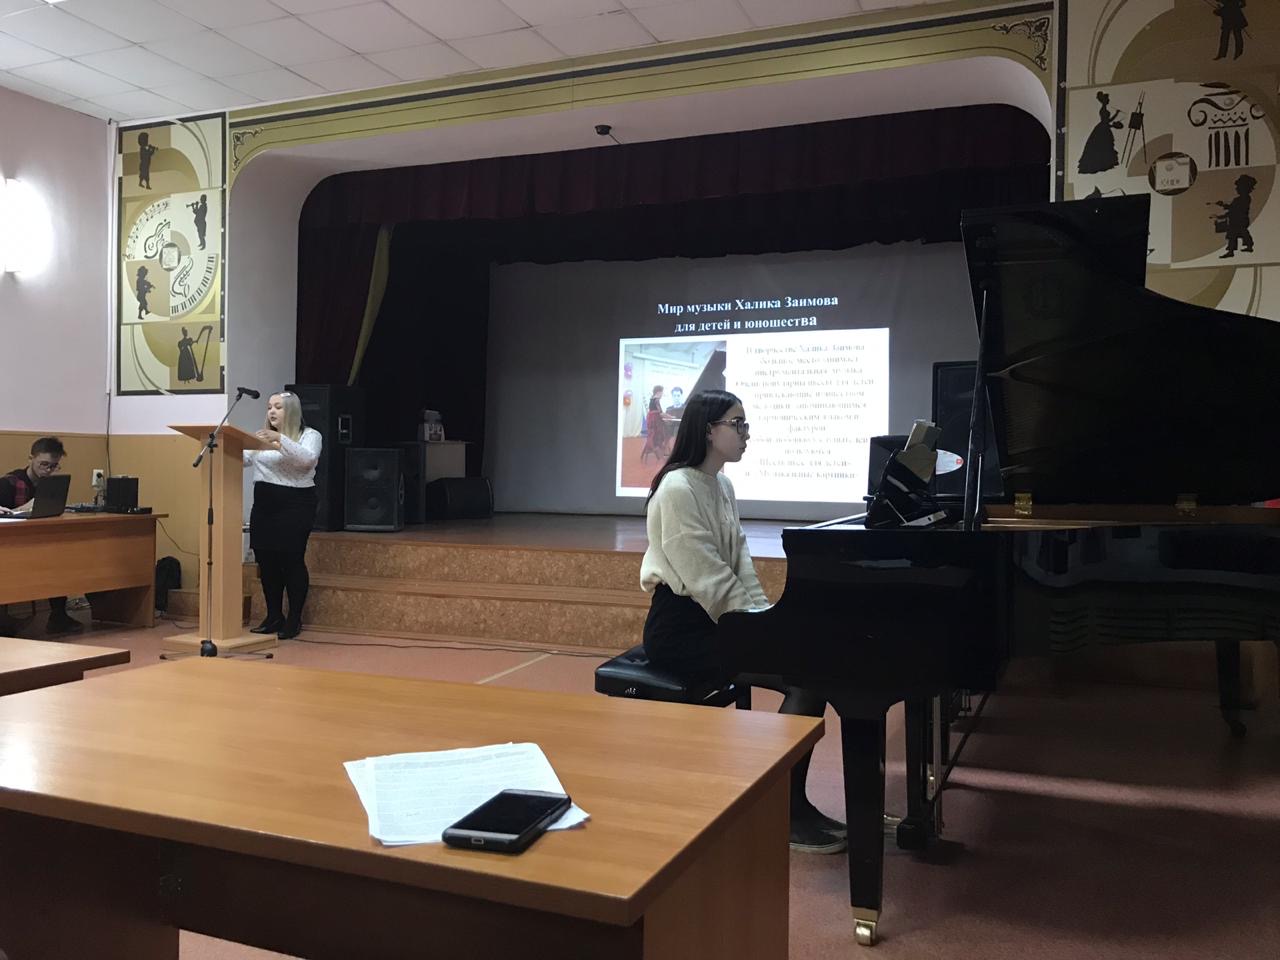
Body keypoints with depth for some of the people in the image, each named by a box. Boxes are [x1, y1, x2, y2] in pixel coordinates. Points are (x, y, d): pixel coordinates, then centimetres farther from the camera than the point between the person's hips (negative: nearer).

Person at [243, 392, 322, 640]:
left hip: (295, 505, -6)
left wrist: (280, 440, -33)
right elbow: (242, 458, 5)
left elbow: (306, 458, -21)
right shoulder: (262, 436, 17)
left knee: (292, 561, -4)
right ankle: (274, 616, 19)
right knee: (265, 561, 7)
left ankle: (294, 619, 7)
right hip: (264, 505, 6)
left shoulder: (309, 435, -1)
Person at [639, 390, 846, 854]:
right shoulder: (678, 489, -18)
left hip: (714, 617, 9)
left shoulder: (722, 486, 12)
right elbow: (708, 580, -22)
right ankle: (784, 812, -5)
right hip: (680, 627, -9)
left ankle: (793, 802, 5)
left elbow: (741, 566, 11)